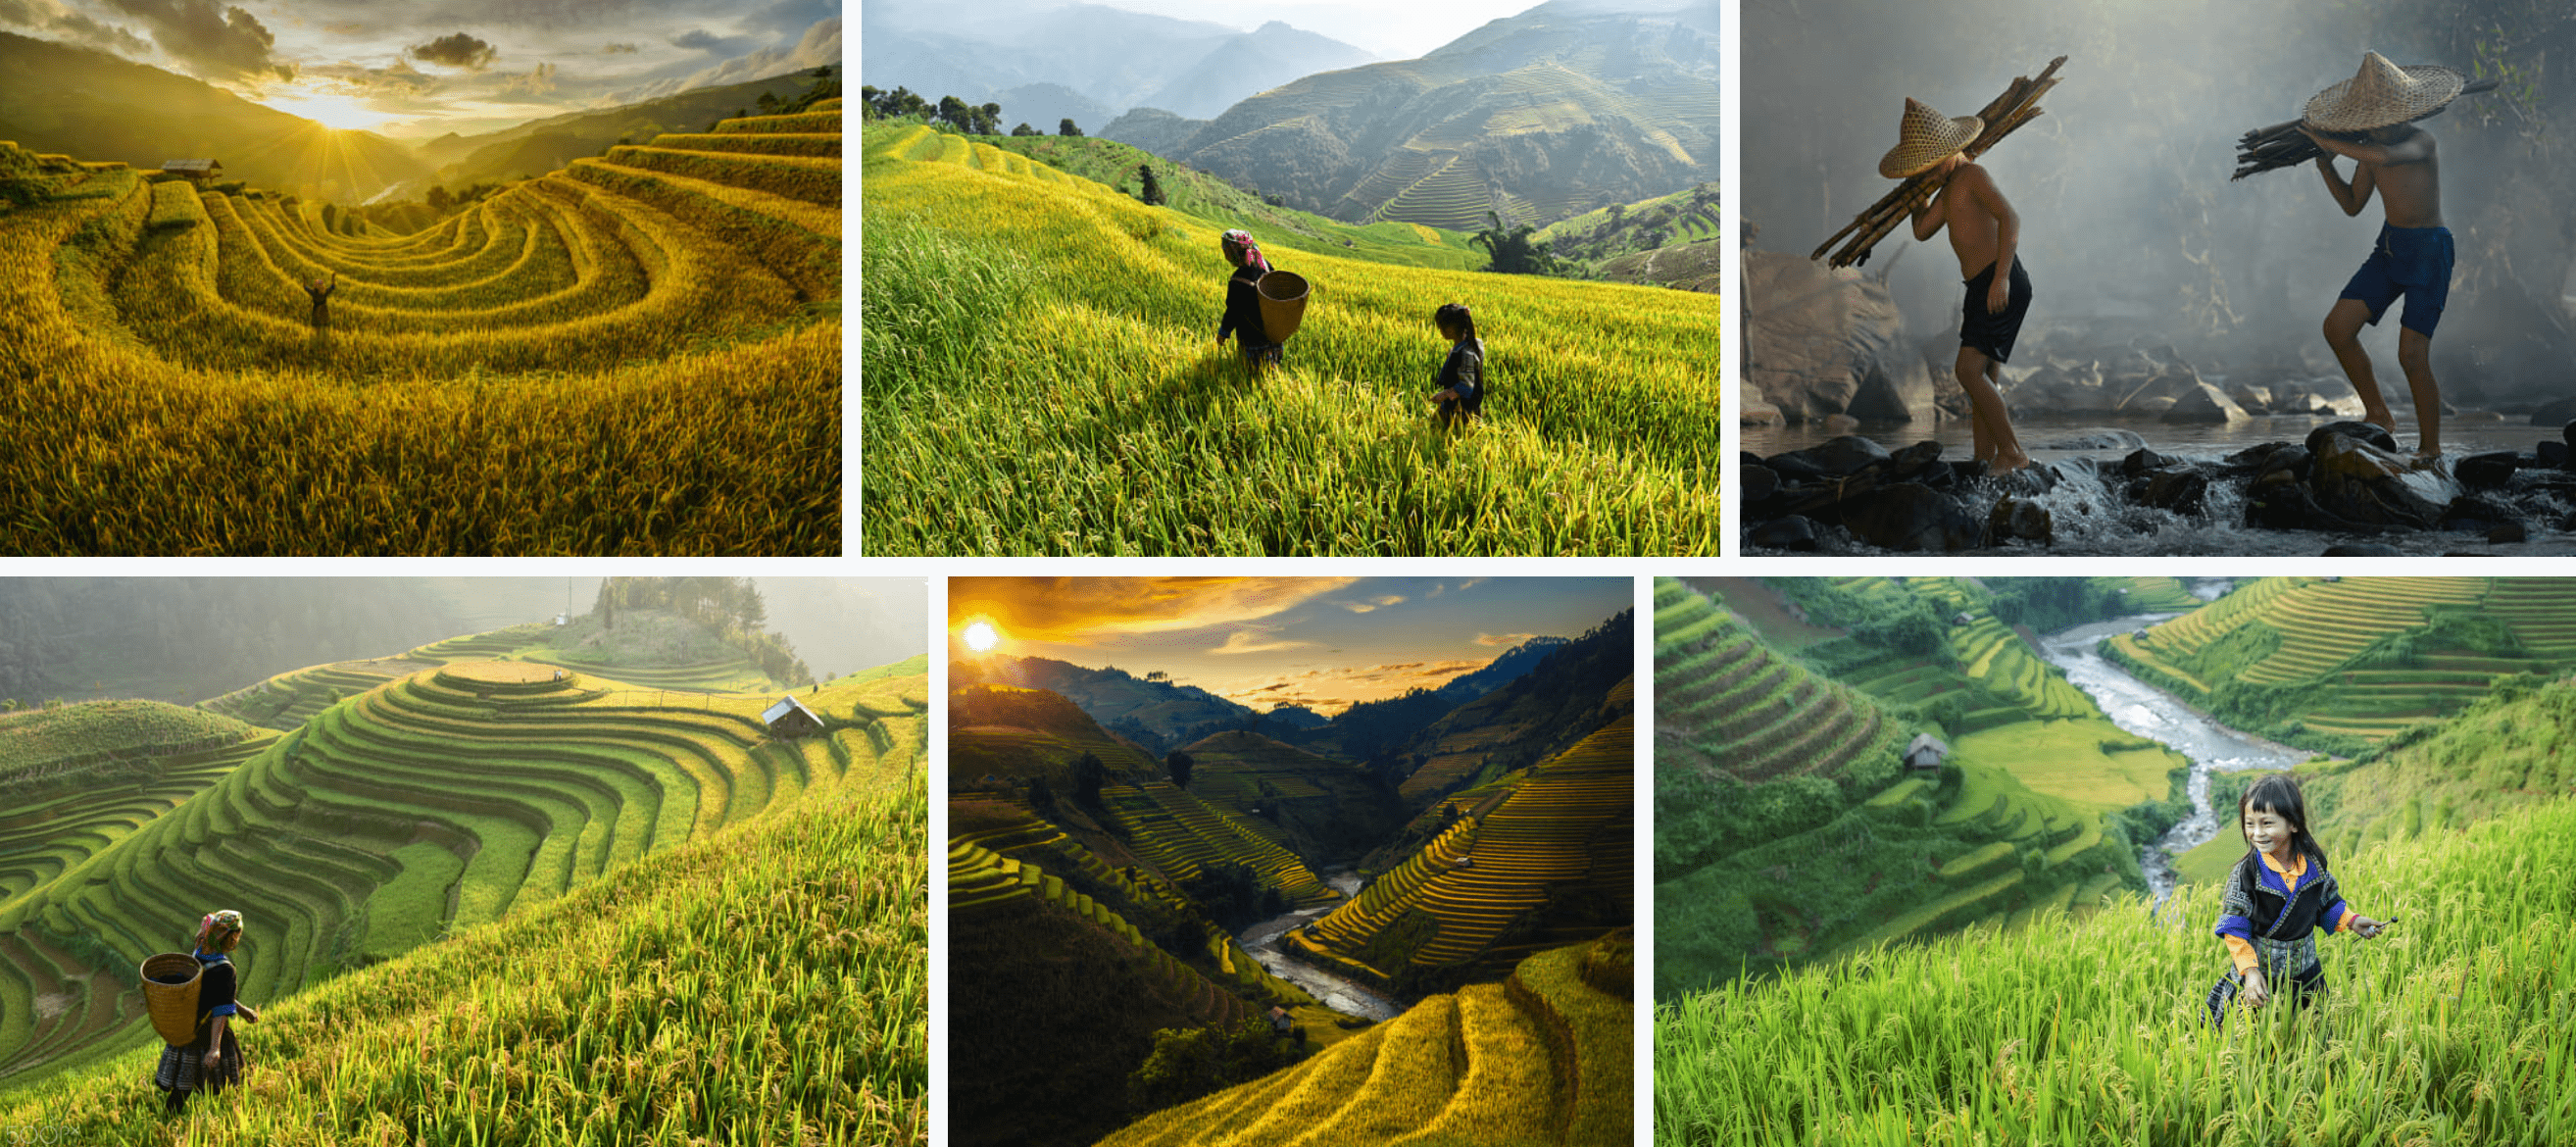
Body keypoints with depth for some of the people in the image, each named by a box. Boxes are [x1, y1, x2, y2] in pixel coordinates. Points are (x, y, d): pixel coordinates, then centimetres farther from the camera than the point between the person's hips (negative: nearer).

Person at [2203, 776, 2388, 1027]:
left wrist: (2351, 921, -1)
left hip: (2304, 971, 3)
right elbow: (2234, 929, -15)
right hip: (2258, 975, -3)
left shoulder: (2314, 863, -8)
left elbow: (2327, 903, 12)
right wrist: (2249, 970, -21)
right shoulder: (2246, 873, -19)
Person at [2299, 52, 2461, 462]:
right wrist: (2326, 168, 0)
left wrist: (2328, 141, -32)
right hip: (2390, 248, 7)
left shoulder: (2421, 141, -19)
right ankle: (2378, 416, 13)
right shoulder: (2370, 147, 2)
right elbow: (2353, 204, 14)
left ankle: (2431, 447, 3)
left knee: (2412, 355, -12)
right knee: (2337, 328, -1)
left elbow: (2385, 157, -42)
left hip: (2429, 251, -7)